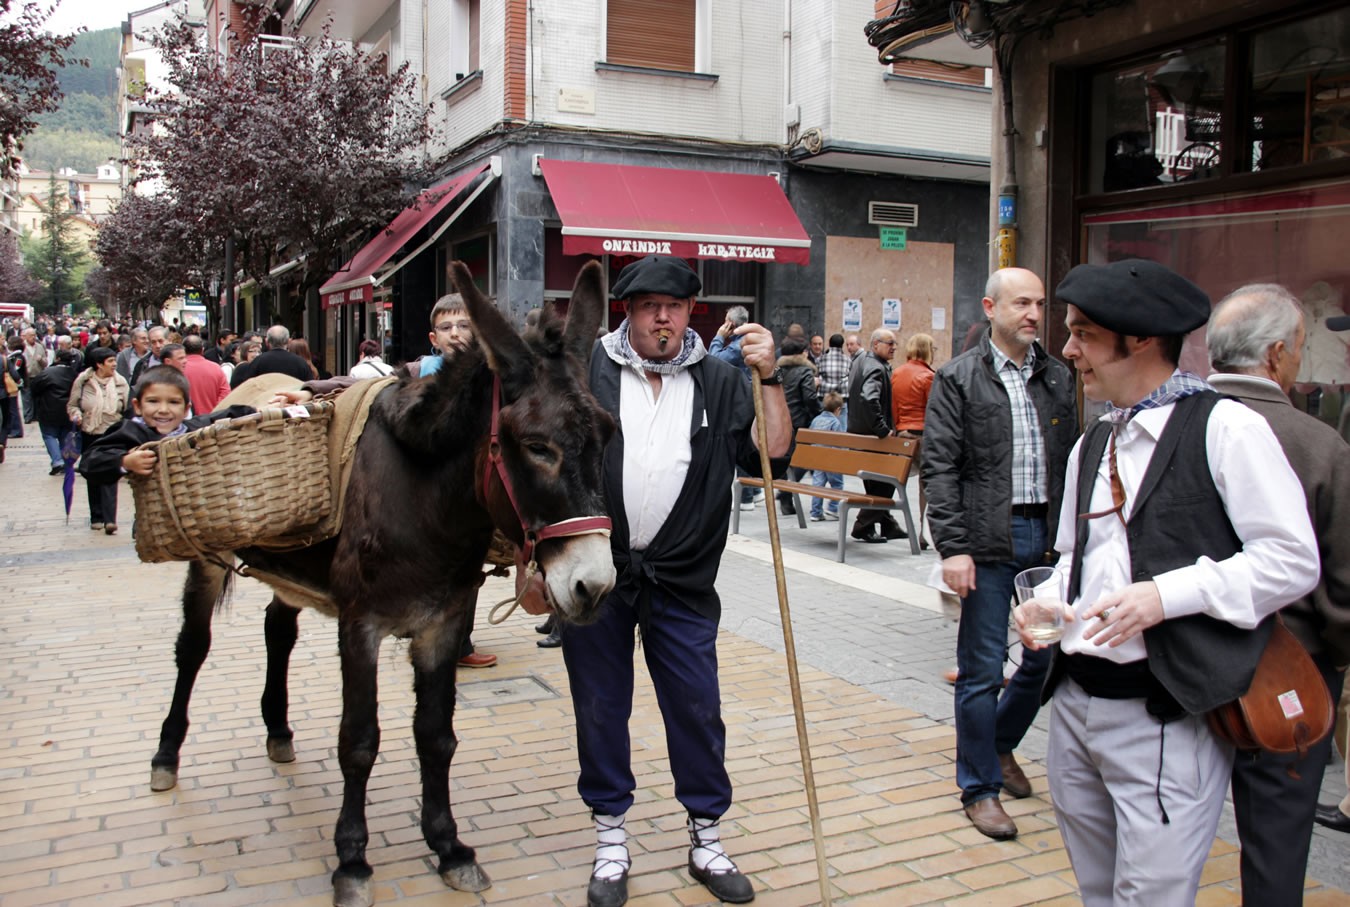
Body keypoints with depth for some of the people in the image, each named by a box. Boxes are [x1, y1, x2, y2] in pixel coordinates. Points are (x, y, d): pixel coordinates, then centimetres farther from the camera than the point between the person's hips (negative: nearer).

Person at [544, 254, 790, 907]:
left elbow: (772, 455, -2)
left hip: (682, 583, 1)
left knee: (698, 711, 7)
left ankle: (707, 838, 26)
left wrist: (768, 378, -12)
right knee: (600, 710, 10)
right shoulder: (586, 373, -1)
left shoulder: (720, 381, 4)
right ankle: (610, 841, 27)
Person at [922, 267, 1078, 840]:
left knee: (1048, 655, 11)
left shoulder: (1057, 378, 12)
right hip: (990, 540, -5)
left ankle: (1001, 744, 36)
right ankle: (980, 787, 16)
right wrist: (952, 547, -14)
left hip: (1047, 536, 5)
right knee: (983, 669, 1)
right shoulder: (958, 378, -3)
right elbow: (939, 469, -7)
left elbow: (1069, 461, 15)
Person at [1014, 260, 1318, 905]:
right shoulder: (1091, 445, 15)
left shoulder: (1227, 427, -8)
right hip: (1075, 701, 7)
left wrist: (1165, 595, -20)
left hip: (1169, 716, -7)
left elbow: (1292, 560, -12)